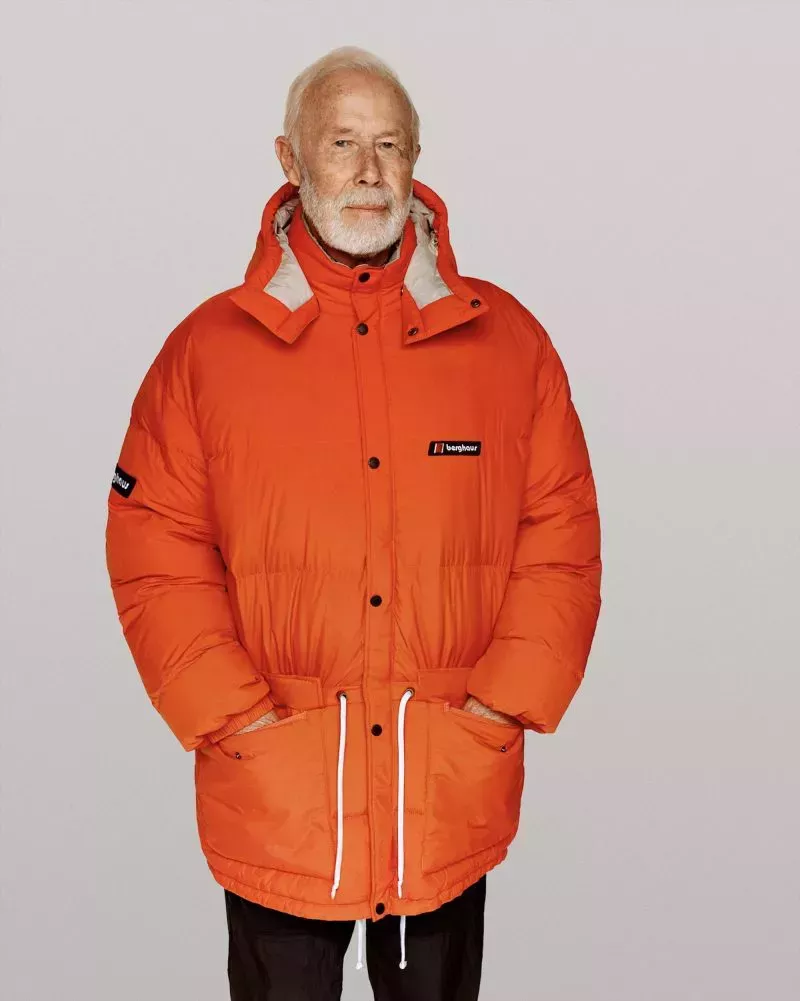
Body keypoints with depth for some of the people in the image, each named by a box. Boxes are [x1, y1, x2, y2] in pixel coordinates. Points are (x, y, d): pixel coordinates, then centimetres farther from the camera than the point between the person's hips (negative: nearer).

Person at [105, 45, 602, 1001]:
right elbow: (153, 552, -3)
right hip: (273, 796, -1)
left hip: (454, 802, 1)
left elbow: (563, 537, 1)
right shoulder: (208, 347, -2)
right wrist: (239, 719, -9)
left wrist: (499, 706, -6)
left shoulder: (505, 339, 1)